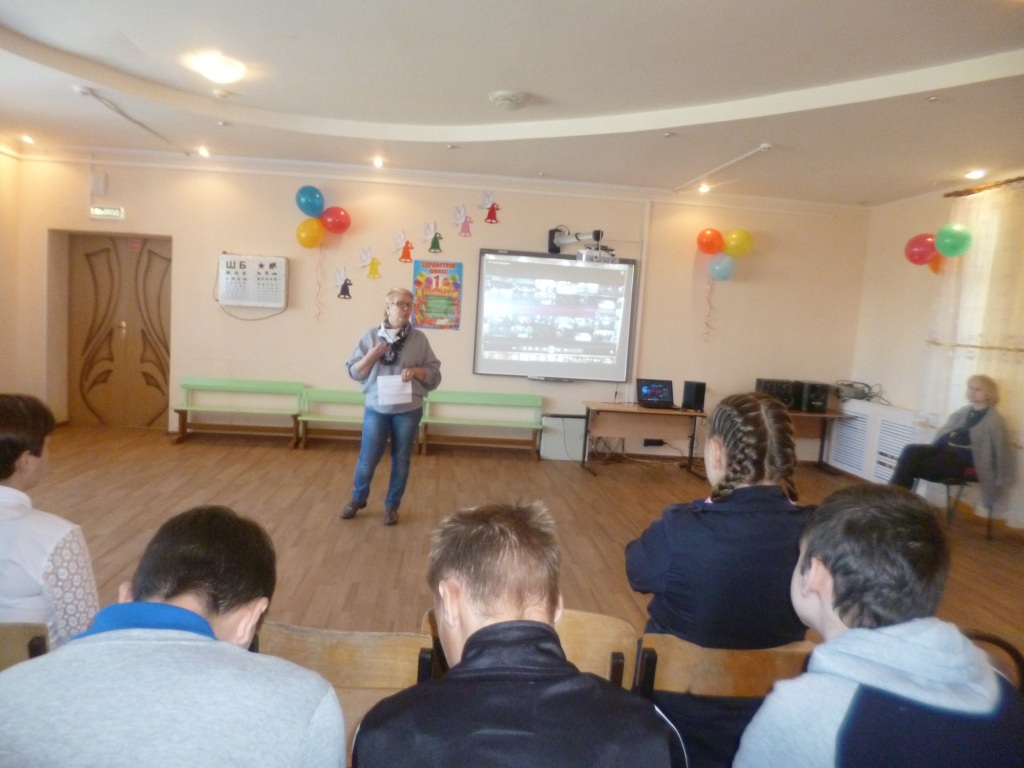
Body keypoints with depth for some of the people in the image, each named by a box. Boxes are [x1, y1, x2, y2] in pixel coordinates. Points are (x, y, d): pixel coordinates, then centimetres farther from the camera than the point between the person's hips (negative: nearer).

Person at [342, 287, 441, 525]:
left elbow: (435, 375, 3)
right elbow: (354, 372, 3)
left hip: (408, 411, 0)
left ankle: (392, 505, 26)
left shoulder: (419, 339, 0)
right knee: (367, 459, 5)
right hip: (376, 409, 0)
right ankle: (358, 499, 31)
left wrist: (416, 371, -15)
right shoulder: (371, 336, 1)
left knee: (401, 460, 9)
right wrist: (371, 357, -13)